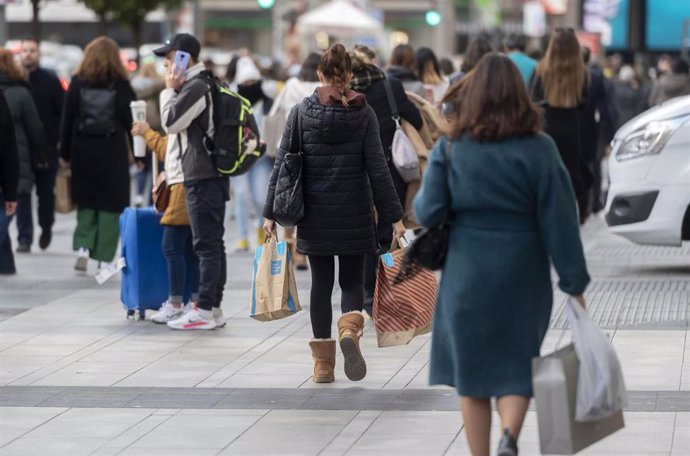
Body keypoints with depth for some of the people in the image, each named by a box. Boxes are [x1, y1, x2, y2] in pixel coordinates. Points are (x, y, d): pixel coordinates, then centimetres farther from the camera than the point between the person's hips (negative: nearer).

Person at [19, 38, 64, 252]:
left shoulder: (51, 80, 0)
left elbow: (63, 113, -1)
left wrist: (59, 140, -9)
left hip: (46, 147, 0)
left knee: (46, 192, 9)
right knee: (22, 193, -3)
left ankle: (46, 227, 33)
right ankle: (25, 238, 0)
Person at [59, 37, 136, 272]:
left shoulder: (78, 83, 2)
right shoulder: (121, 85, -2)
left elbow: (67, 120, 2)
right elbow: (131, 121, -3)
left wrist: (64, 153, 8)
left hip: (83, 150, 2)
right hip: (112, 150, -2)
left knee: (85, 201, 15)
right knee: (111, 204, 4)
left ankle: (82, 246, -2)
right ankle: (104, 257, 2)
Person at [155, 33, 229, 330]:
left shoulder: (195, 87, -15)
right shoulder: (209, 84, 18)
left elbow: (171, 123, -13)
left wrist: (170, 90, -4)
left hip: (202, 177, -10)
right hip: (215, 174, 10)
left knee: (206, 245, -9)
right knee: (214, 243, 11)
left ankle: (204, 311, -8)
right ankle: (214, 306, 15)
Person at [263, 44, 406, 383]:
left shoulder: (301, 112, -2)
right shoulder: (364, 114, -3)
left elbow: (283, 164, -3)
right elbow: (377, 169, -6)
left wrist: (271, 212, 1)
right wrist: (394, 216, -4)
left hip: (314, 215, 0)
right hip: (354, 215, 0)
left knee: (321, 283, 9)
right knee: (352, 280, 11)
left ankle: (323, 364, 8)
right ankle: (350, 328, -21)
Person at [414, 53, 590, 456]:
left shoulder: (451, 148, -5)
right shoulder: (539, 149, -7)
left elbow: (428, 213, -8)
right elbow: (559, 221, -7)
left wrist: (417, 200, 15)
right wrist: (575, 282, -2)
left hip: (468, 275, 0)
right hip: (523, 276, 0)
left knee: (472, 365, 13)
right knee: (516, 367, 10)